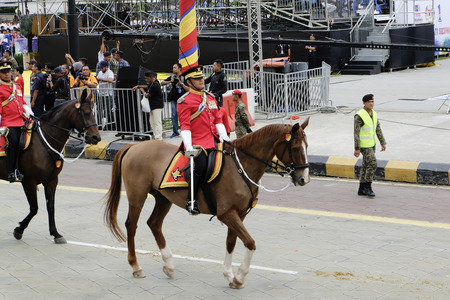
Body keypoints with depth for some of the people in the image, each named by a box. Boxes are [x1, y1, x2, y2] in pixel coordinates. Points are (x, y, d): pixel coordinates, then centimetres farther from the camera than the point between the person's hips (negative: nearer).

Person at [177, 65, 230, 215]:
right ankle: (191, 201, -16)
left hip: (212, 141, 7)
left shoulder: (210, 97, 18)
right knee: (201, 166, -27)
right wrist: (188, 146, -19)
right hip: (196, 144, -7)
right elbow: (184, 125, -10)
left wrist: (223, 136, 5)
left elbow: (218, 119, 19)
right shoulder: (185, 101, -4)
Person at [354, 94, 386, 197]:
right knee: (372, 164, -12)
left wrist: (383, 143, 6)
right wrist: (357, 148, -21)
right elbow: (356, 133, -20)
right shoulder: (359, 116, -20)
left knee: (366, 166, 10)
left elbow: (378, 129, 9)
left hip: (371, 143, 8)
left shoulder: (374, 114, 4)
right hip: (364, 145, -8)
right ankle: (367, 187, -1)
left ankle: (362, 189, 16)